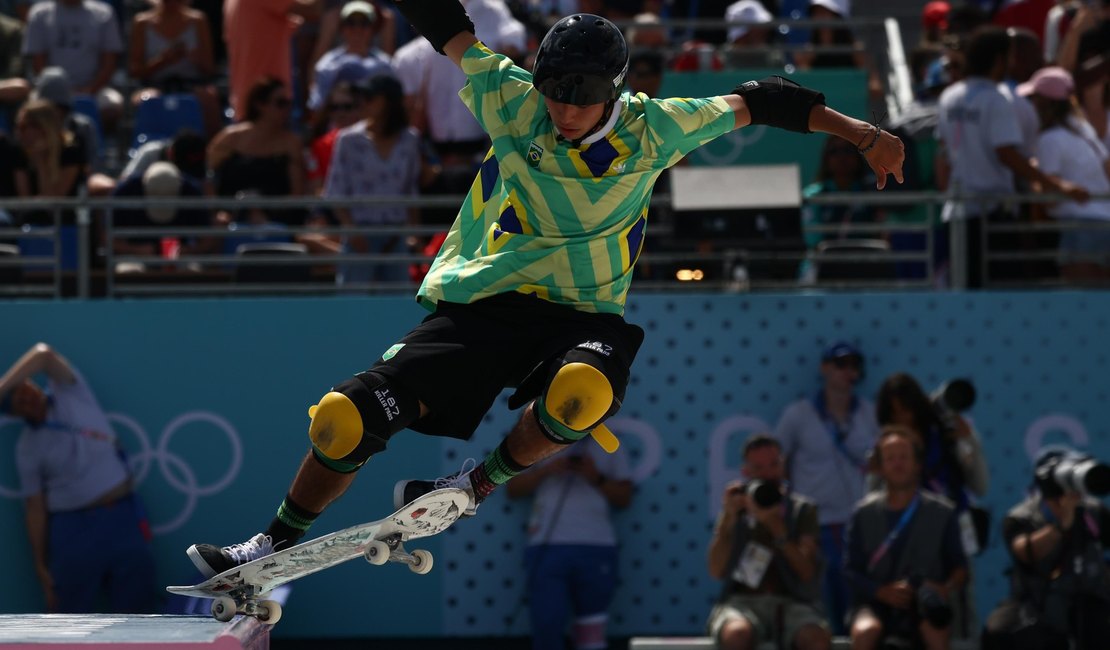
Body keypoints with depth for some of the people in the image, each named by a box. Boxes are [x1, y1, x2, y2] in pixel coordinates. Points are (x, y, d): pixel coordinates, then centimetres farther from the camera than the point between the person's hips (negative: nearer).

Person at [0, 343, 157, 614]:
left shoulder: (69, 392, 0)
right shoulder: (27, 447, -1)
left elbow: (45, 356, -20)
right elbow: (35, 509, 0)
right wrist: (41, 566, -4)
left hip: (123, 519, 1)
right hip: (73, 529, -1)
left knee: (134, 609, 5)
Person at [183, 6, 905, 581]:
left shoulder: (652, 132, -3)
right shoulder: (514, 105, -4)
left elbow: (754, 102, 5)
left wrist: (860, 132, 5)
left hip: (582, 317, -1)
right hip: (480, 308, 1)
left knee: (581, 393, -39)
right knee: (349, 417, -12)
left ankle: (480, 485, -10)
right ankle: (277, 543, 12)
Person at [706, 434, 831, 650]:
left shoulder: (802, 509, 11)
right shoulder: (736, 509, 13)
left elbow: (806, 571, -2)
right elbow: (717, 571, 3)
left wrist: (775, 525, -12)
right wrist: (729, 517, -6)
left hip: (791, 602, 0)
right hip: (743, 600, 0)